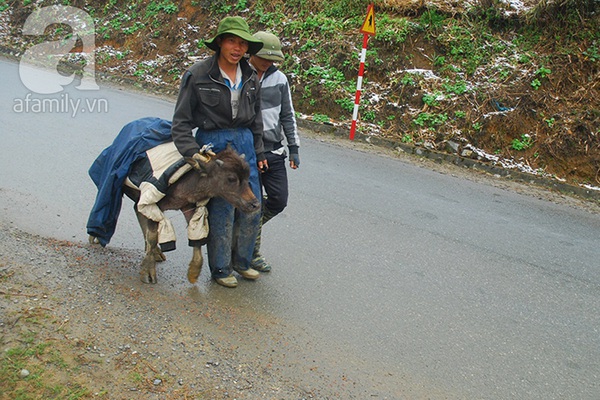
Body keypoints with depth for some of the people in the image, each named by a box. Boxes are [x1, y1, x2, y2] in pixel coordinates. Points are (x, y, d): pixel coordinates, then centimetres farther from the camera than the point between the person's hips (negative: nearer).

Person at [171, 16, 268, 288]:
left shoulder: (250, 78, 6)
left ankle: (241, 261, 31)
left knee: (252, 210, 9)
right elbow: (181, 122, -7)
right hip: (212, 144, -5)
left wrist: (259, 152, 16)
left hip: (245, 143, 6)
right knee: (222, 211, -3)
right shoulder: (198, 75, -10)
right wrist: (193, 154, -18)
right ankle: (220, 269, 18)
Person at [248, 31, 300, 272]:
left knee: (279, 200, 5)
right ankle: (253, 252, 19)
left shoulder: (279, 78, 5)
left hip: (273, 151, 5)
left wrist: (293, 148, 9)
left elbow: (287, 115, 11)